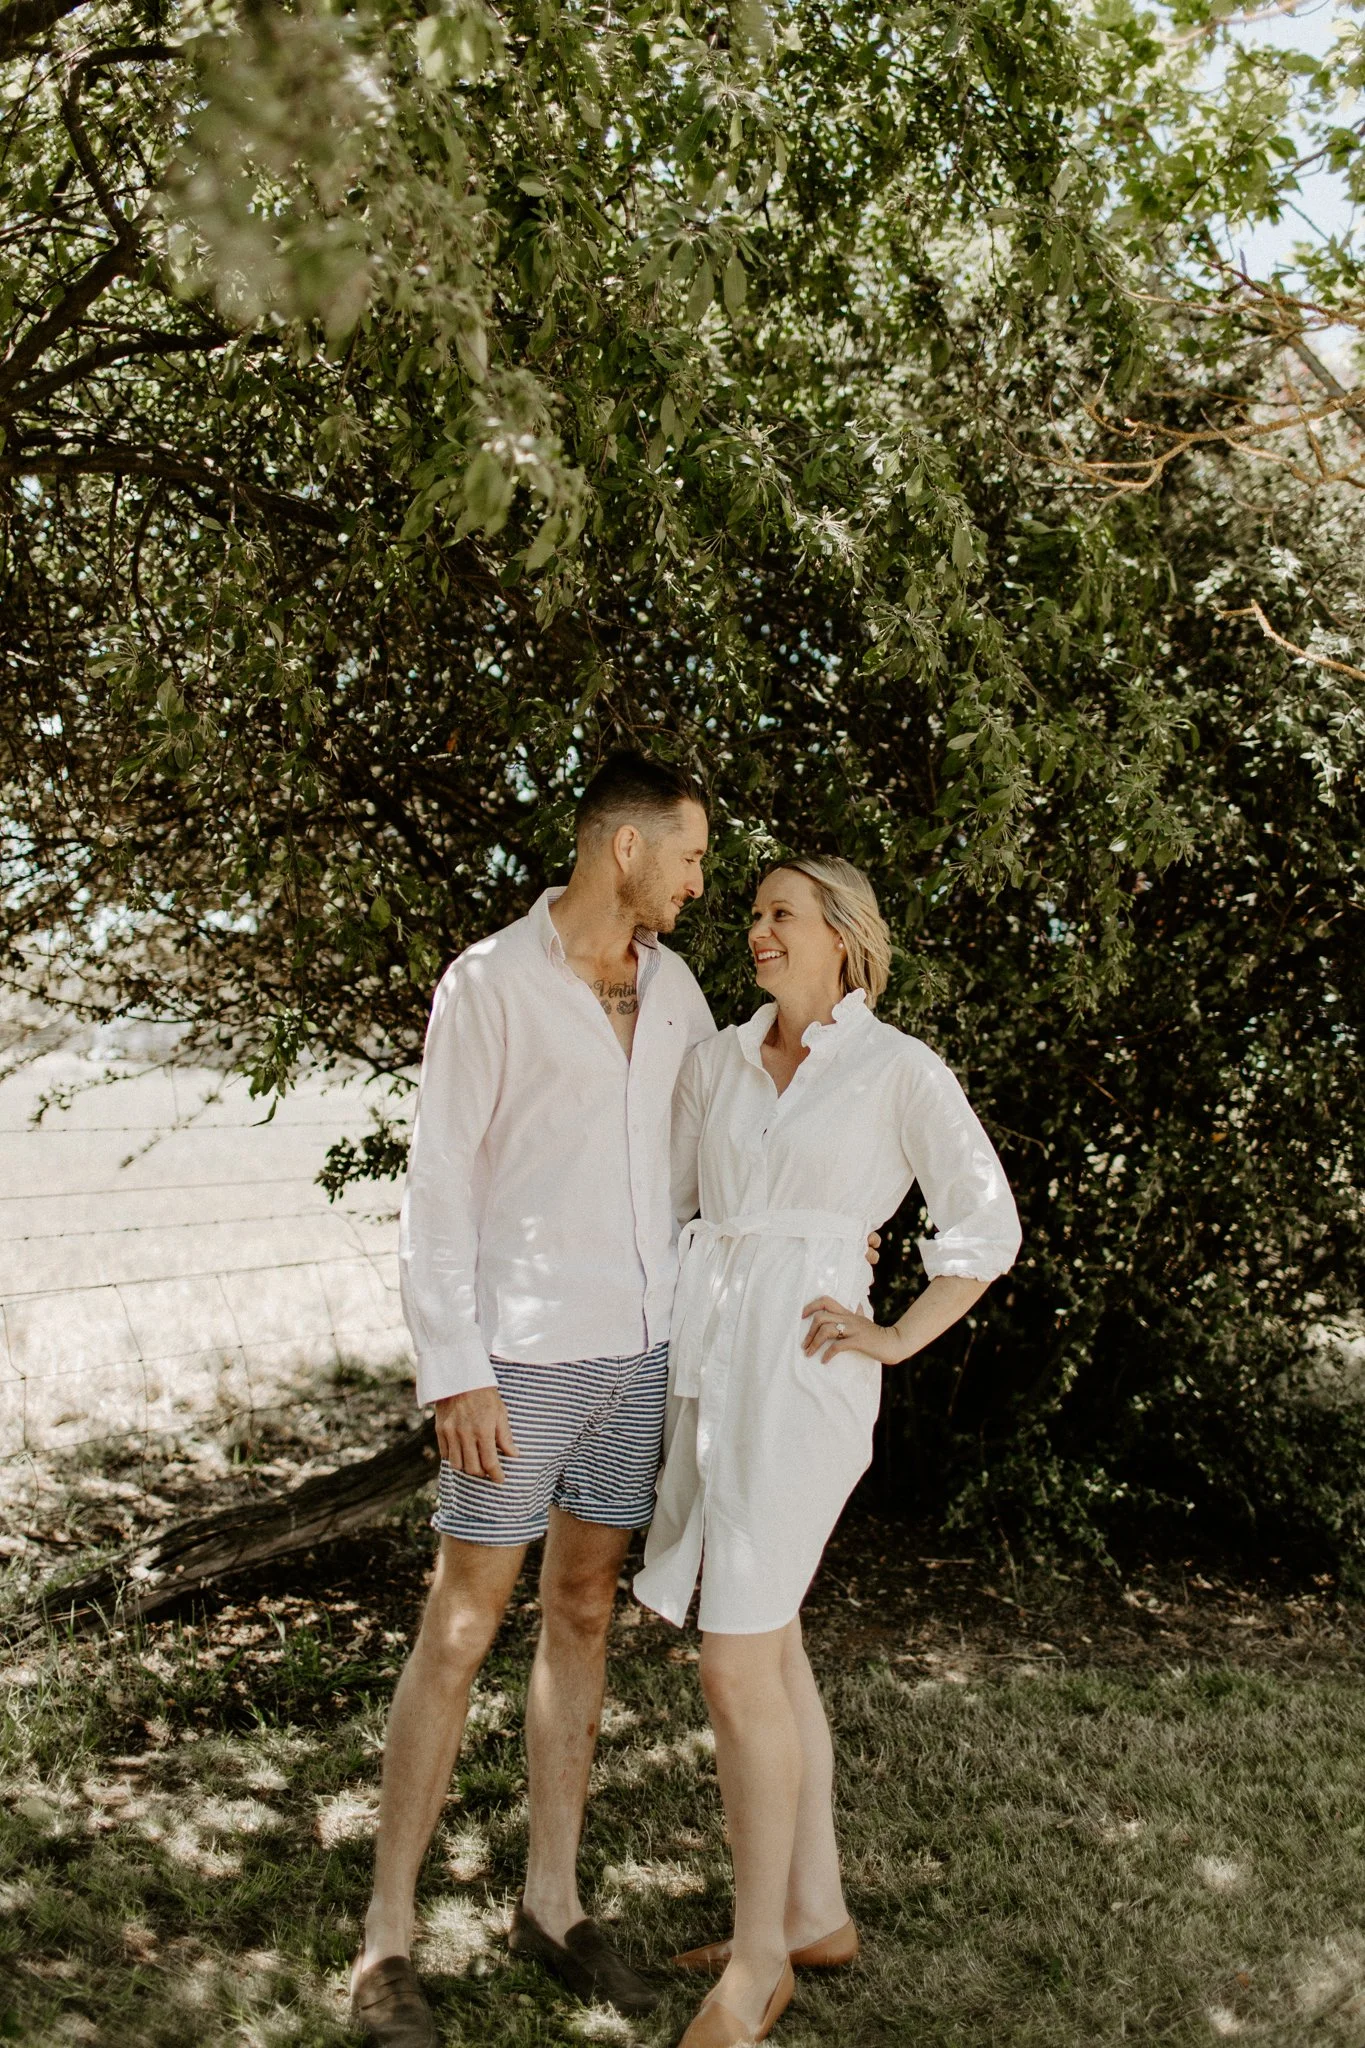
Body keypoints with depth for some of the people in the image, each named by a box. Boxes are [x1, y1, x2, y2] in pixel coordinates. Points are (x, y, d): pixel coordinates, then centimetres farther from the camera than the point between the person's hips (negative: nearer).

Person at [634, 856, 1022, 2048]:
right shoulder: (721, 1059, 11)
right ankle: (815, 1915, 29)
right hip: (708, 1364, 7)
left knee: (733, 1669, -9)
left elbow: (988, 1225, -2)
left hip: (802, 1374, -7)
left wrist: (898, 1340, -8)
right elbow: (664, 1196, 17)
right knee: (767, 1645, 14)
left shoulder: (902, 1069, -5)